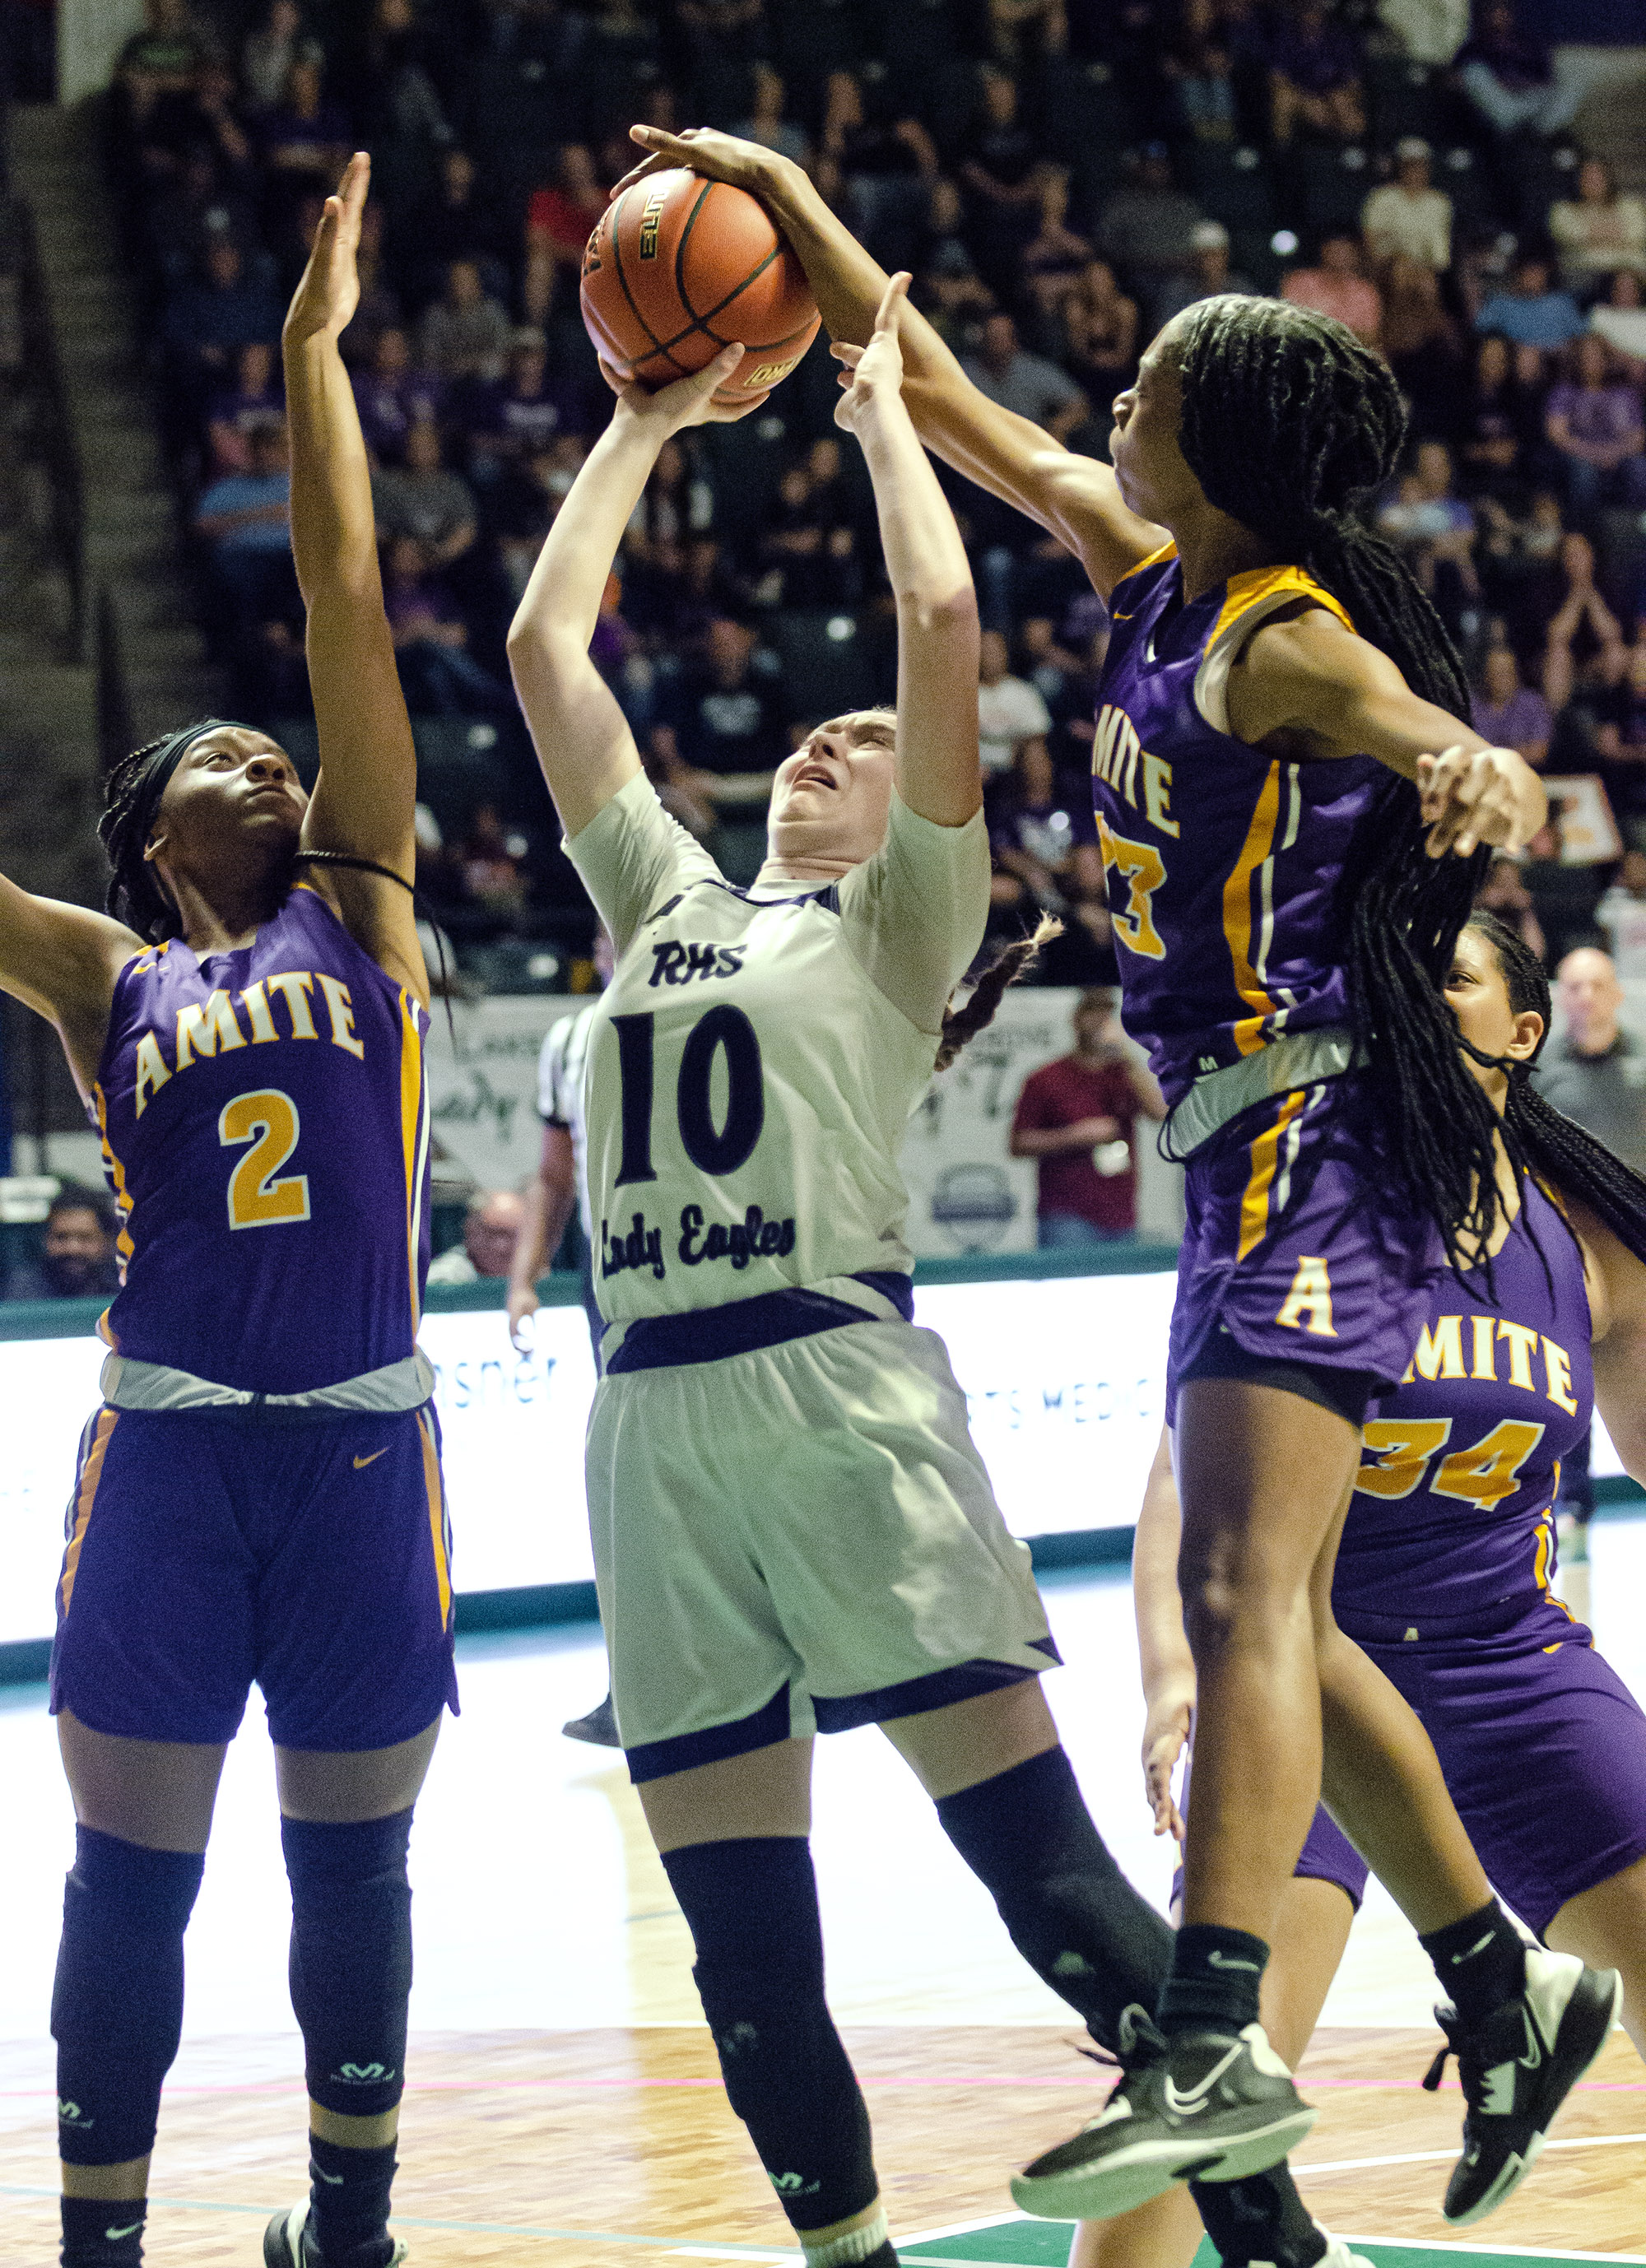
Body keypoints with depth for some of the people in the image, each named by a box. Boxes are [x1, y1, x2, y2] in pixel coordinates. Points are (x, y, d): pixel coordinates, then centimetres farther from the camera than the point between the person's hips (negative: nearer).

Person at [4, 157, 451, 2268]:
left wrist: (315, 349, 3)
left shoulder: (358, 912, 10)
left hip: (363, 1439, 1)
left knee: (352, 1858, 10)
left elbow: (349, 607, 6)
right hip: (171, 1441, -1)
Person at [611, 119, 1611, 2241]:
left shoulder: (1286, 643, -16)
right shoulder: (1145, 565, 10)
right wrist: (787, 199, 19)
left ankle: (1217, 2042, -31)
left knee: (1247, 1591, -21)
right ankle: (1503, 1989, 22)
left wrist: (1473, 770, -58)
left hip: (1319, 1147, -10)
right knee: (1254, 1614, 14)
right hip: (1253, 1145, 10)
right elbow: (944, 402, 19)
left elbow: (1460, 763, -35)